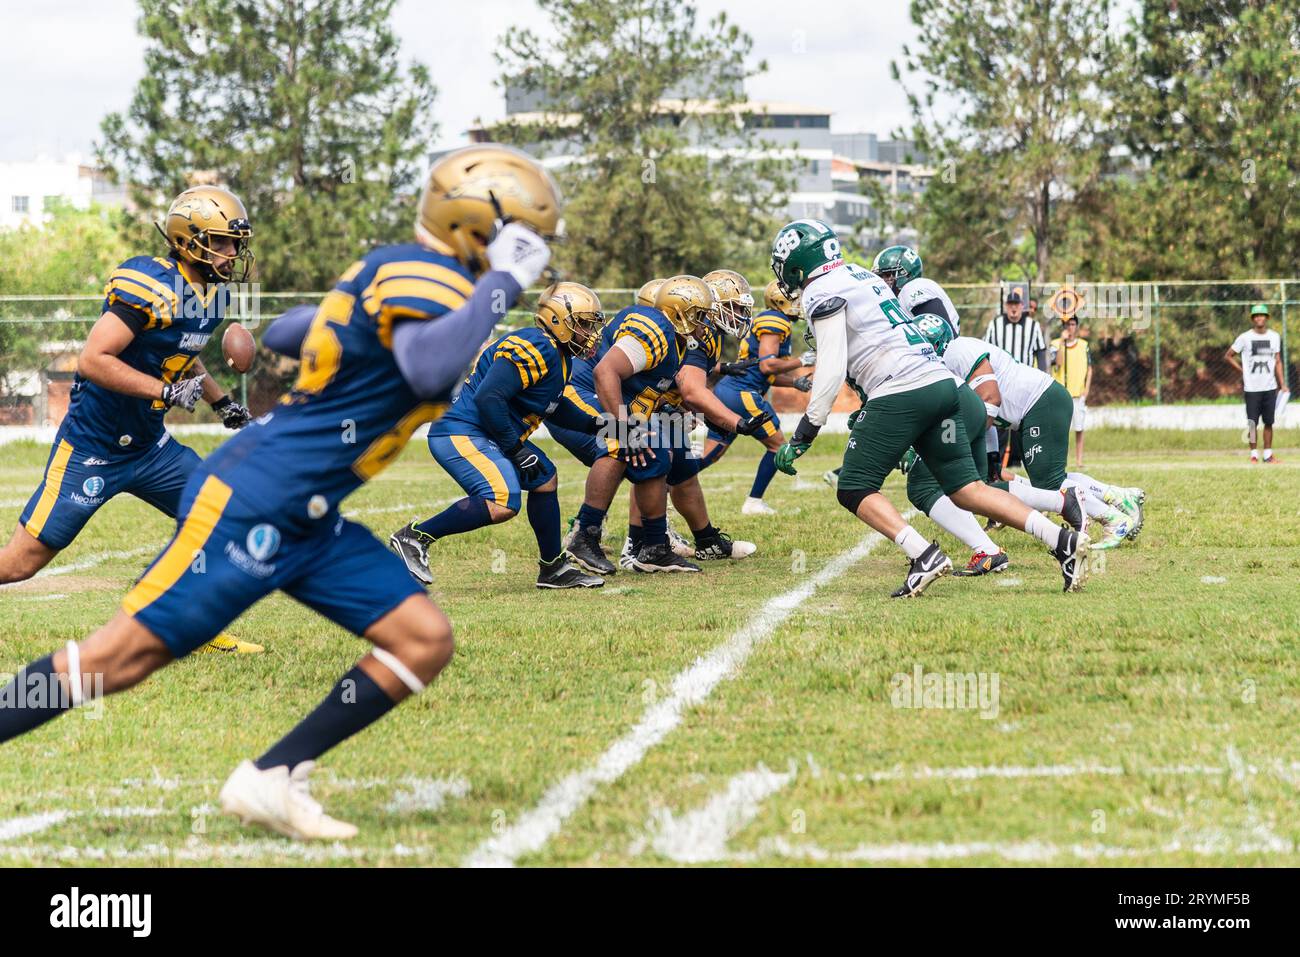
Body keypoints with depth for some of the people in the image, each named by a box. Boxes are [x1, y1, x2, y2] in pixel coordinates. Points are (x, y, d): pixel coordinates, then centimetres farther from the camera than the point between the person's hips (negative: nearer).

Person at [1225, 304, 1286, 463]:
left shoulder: (1274, 337, 7)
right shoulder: (1245, 338, -2)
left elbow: (1277, 361, 11)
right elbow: (1228, 356, 5)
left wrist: (1282, 384, 6)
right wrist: (1242, 371, -3)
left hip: (1270, 387, 2)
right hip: (1252, 388, -2)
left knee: (1269, 422, 5)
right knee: (1252, 423, -2)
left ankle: (1268, 454, 11)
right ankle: (1254, 454, 8)